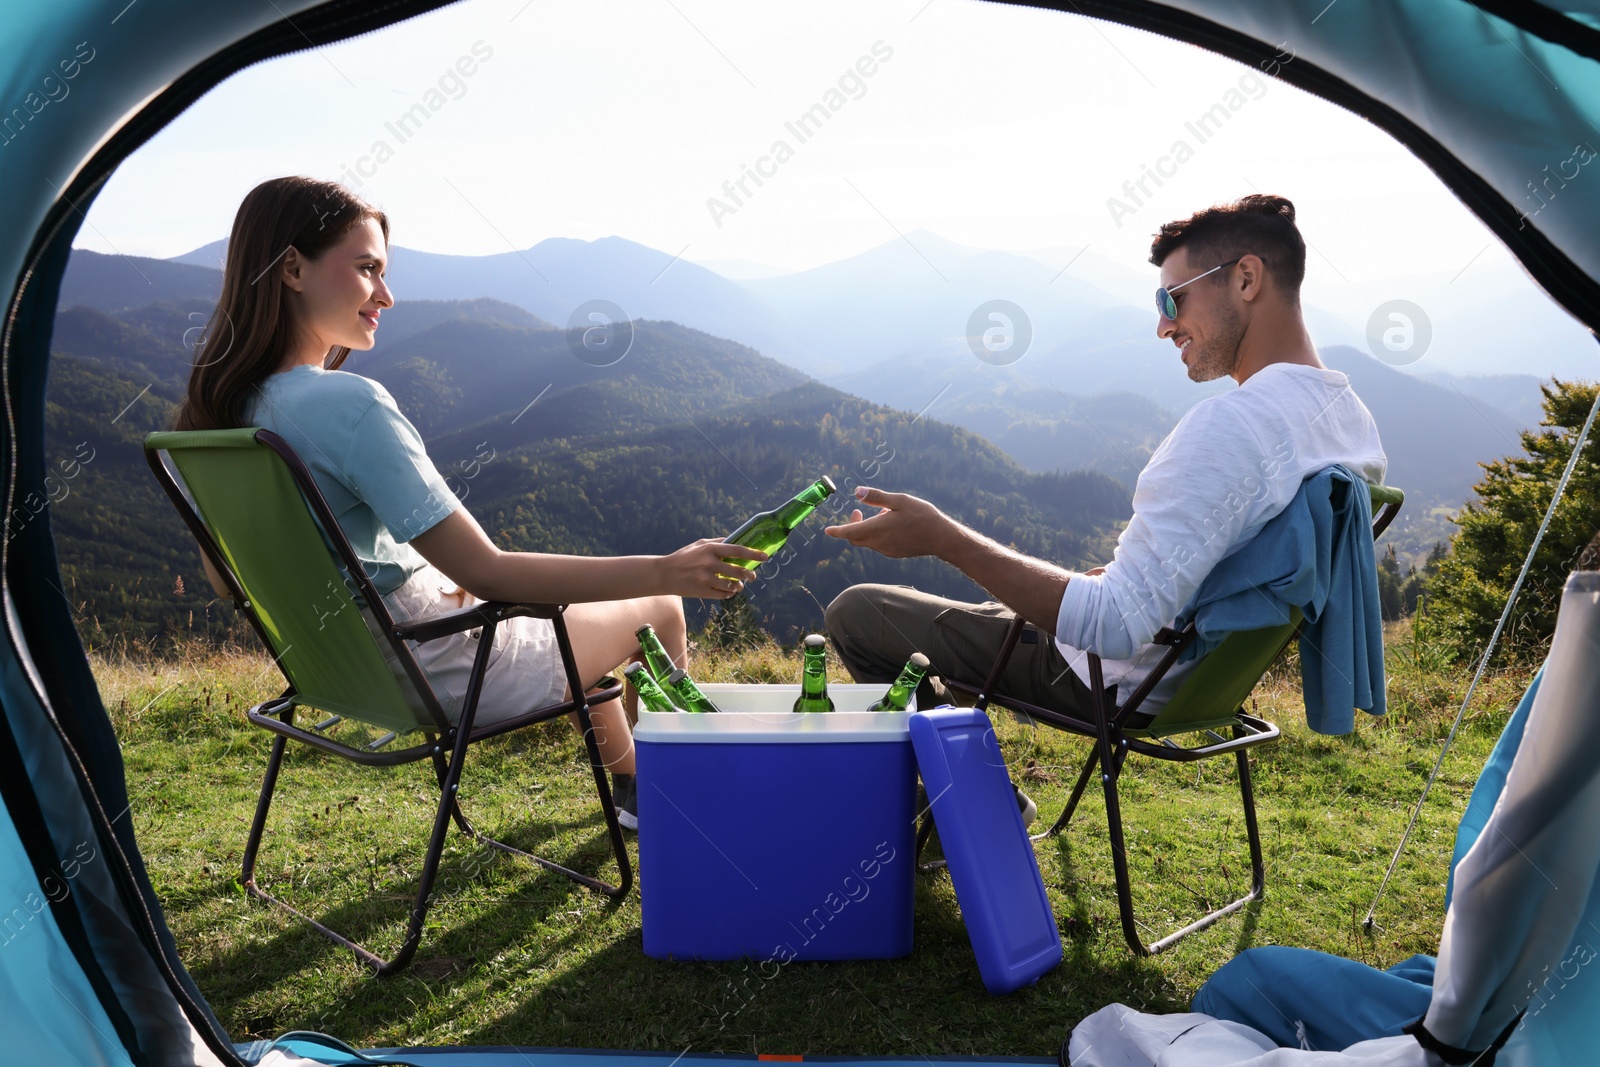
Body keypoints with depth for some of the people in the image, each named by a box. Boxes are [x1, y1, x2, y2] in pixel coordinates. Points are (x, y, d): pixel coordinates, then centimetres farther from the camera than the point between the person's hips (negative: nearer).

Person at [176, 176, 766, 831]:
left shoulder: (221, 408, -2)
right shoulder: (349, 403, -30)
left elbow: (225, 581, 10)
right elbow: (489, 574, -30)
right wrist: (668, 571, -26)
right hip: (439, 676, -9)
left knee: (572, 604, 32)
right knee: (660, 609, 12)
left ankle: (633, 787, 47)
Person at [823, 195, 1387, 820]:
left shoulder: (1229, 426, -32)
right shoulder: (1353, 419, -1)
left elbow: (1115, 624, -35)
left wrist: (944, 538, -31)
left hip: (1125, 678, -9)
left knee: (855, 614, 0)